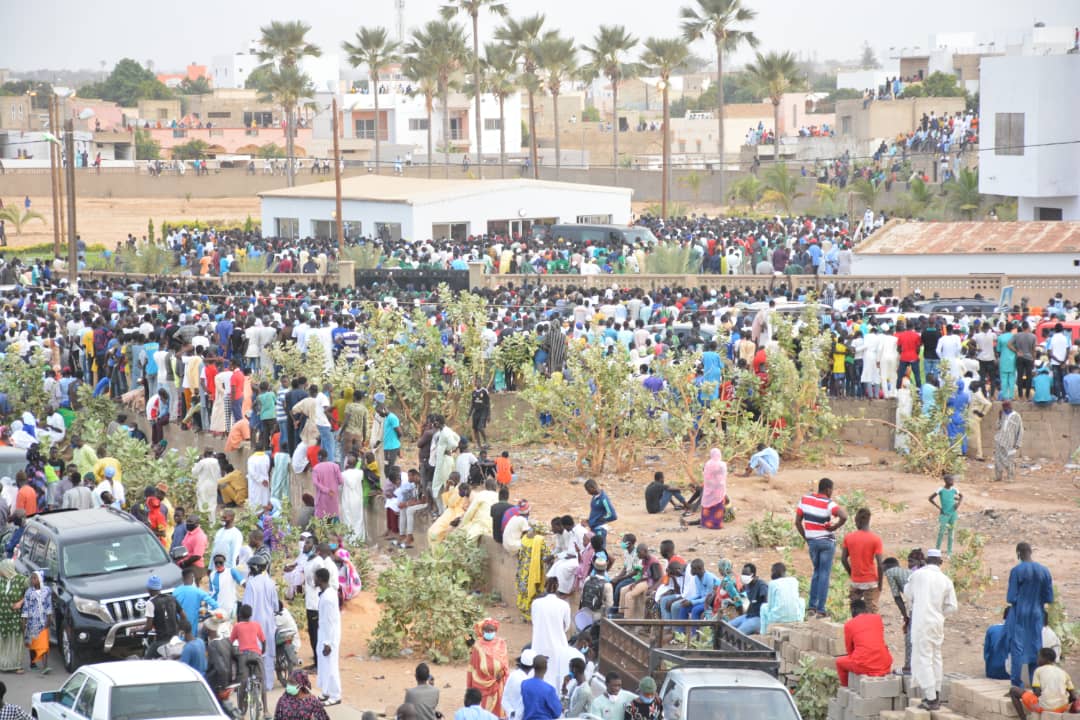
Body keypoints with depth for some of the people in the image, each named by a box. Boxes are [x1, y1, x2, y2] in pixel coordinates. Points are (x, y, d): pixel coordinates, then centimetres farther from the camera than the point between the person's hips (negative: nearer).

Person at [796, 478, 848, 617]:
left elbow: (797, 522, 3)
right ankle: (820, 609, -1)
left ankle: (811, 606, 15)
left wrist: (806, 538, 11)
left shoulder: (805, 499, 1)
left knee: (816, 572, 20)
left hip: (811, 541, 4)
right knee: (824, 574, 2)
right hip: (827, 541, -4)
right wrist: (835, 527, -14)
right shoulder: (828, 504, -15)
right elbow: (844, 516, -31)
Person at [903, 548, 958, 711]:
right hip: (938, 623, 5)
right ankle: (935, 695, 24)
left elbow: (908, 595, 9)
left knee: (923, 659, -4)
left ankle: (931, 699, -9)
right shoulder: (946, 581, 1)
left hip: (921, 622, -4)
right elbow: (952, 607, 3)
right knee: (936, 657, 18)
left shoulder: (917, 575, -7)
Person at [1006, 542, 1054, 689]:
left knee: (1017, 647, 4)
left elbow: (1011, 598, -13)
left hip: (1019, 614, -3)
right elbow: (1049, 598, 1)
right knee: (1035, 647, 11)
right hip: (1036, 615, 3)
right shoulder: (1044, 570, -2)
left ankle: (1017, 682, 4)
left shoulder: (1016, 571, -14)